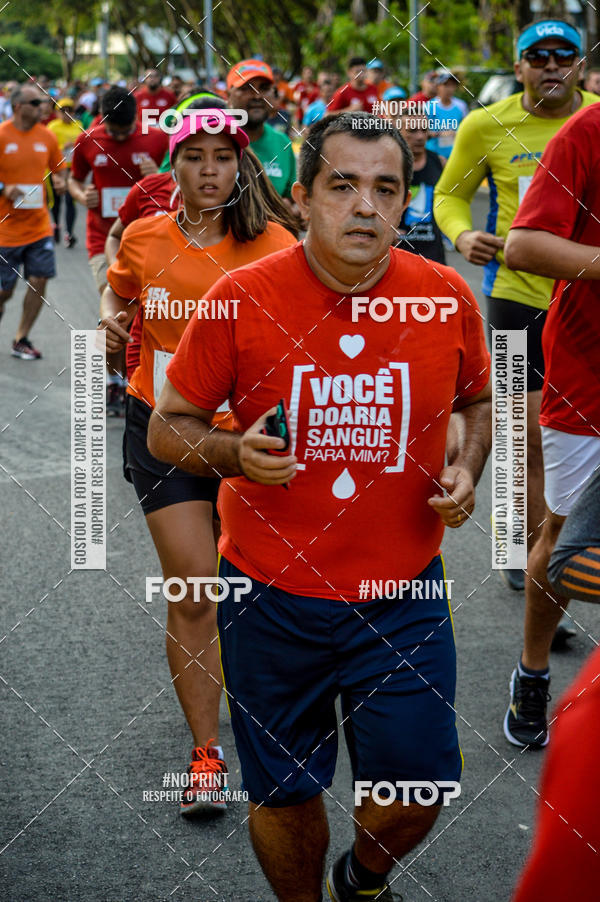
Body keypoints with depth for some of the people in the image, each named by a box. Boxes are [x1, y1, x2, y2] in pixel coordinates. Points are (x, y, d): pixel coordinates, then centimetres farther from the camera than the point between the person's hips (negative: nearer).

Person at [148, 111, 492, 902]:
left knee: (414, 792, 6)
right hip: (273, 598, -1)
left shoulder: (447, 297, -5)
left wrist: (466, 468, -5)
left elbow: (477, 400, 14)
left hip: (403, 596, 1)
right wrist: (234, 452, -22)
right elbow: (167, 427, -2)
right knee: (284, 793, 12)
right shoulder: (242, 298, -12)